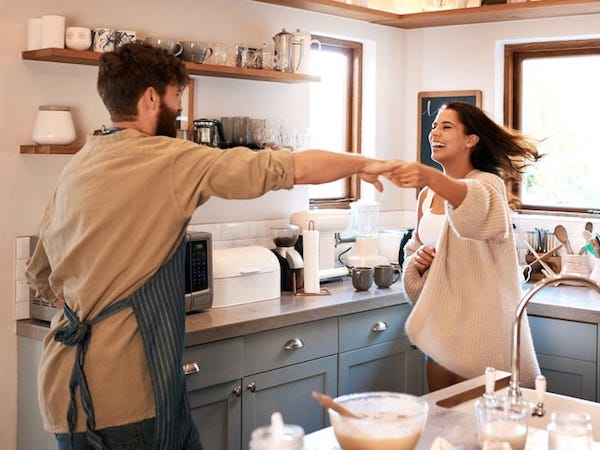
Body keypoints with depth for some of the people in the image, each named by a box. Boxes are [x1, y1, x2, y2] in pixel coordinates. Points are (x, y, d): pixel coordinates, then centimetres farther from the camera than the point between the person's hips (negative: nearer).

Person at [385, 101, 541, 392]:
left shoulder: (488, 184, -12)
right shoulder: (427, 194, 8)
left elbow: (475, 204, -38)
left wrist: (431, 177, -57)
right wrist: (417, 260, -4)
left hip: (478, 322, -6)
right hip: (440, 319, 6)